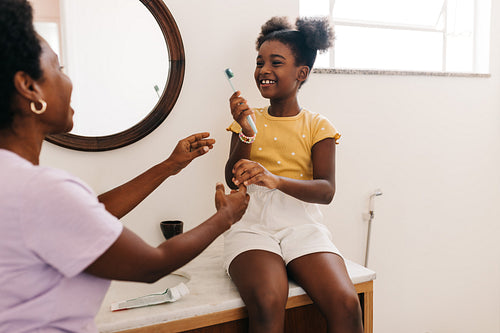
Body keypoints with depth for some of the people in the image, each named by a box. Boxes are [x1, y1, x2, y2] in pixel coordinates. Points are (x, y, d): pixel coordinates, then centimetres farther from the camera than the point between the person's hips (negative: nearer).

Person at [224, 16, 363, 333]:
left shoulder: (318, 126, 7)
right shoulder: (248, 120, 12)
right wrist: (245, 133, -12)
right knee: (267, 304, -30)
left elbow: (326, 191, -7)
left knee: (346, 304, -24)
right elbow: (233, 182, 3)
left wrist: (276, 180, -26)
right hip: (253, 223, 0)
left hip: (302, 223, 0)